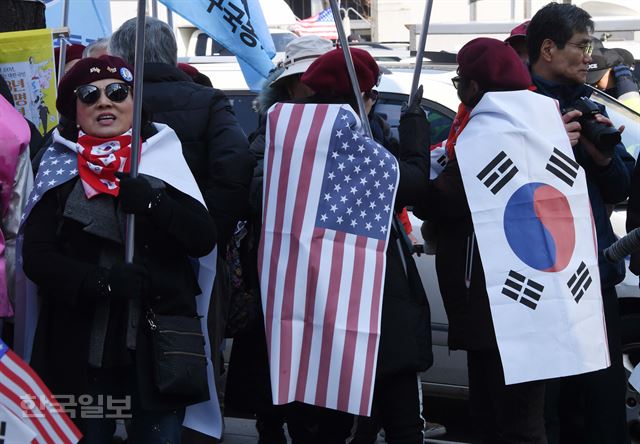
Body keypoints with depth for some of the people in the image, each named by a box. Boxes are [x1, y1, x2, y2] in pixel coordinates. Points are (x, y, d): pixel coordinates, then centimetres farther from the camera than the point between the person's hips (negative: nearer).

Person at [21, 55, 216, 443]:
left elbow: (204, 239, -1)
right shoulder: (60, 170, 4)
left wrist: (153, 204, -18)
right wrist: (103, 281, -19)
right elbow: (36, 257, -4)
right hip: (83, 346, 0)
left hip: (159, 342, 1)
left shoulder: (164, 160, 7)